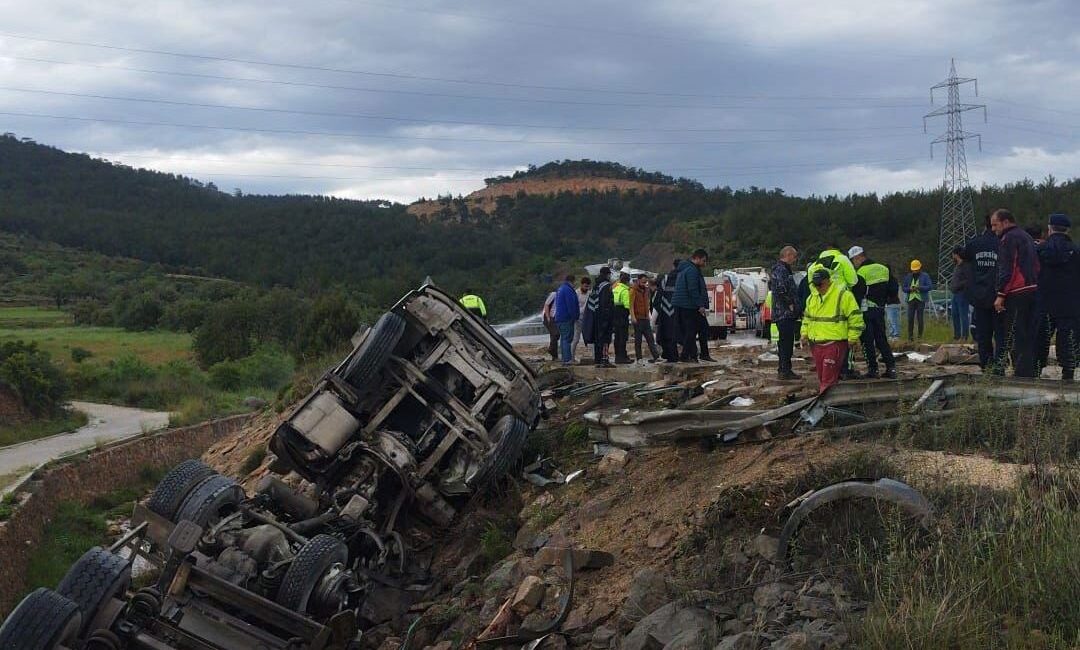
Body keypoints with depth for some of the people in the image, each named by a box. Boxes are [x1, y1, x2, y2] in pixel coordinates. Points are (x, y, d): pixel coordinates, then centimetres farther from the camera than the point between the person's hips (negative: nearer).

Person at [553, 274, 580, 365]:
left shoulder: (560, 289, 18)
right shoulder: (568, 290, -15)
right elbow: (571, 306, -18)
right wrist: (575, 317, -10)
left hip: (559, 318, 10)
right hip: (567, 318, -10)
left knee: (564, 338, 15)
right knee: (567, 338, -10)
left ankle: (564, 358, 19)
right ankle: (567, 360, -13)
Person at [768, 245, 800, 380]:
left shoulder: (782, 269, 20)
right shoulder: (781, 270, -14)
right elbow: (781, 289, -28)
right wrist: (790, 304, -17)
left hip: (781, 313, 11)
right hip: (785, 313, -11)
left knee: (785, 342, 14)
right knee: (786, 342, -9)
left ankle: (783, 369, 20)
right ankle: (785, 370, -8)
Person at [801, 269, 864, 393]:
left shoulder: (843, 294, -10)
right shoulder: (812, 297, 13)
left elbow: (855, 317, -9)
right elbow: (807, 317, 26)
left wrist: (852, 338, -8)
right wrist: (804, 334, 15)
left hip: (835, 344, -7)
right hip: (816, 344, 7)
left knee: (829, 378, -12)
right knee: (821, 377, 13)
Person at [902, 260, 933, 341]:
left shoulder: (925, 276, 4)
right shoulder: (908, 277, 15)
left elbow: (930, 286, -6)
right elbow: (903, 288, 14)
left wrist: (919, 287, -18)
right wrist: (910, 289, -7)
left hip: (921, 300, -3)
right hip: (911, 300, 3)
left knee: (920, 318, -2)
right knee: (910, 319, -4)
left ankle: (920, 335, 7)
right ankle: (910, 335, 1)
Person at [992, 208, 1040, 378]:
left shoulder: (1009, 238, -8)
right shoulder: (1026, 237, 21)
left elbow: (1006, 269, -16)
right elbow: (1036, 266, 22)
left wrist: (1001, 294, -16)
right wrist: (1034, 284, 21)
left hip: (1016, 293, -9)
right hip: (1033, 289, 9)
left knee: (1014, 335, -7)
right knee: (1029, 334, 13)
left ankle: (1021, 372, -9)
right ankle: (1031, 371, 17)